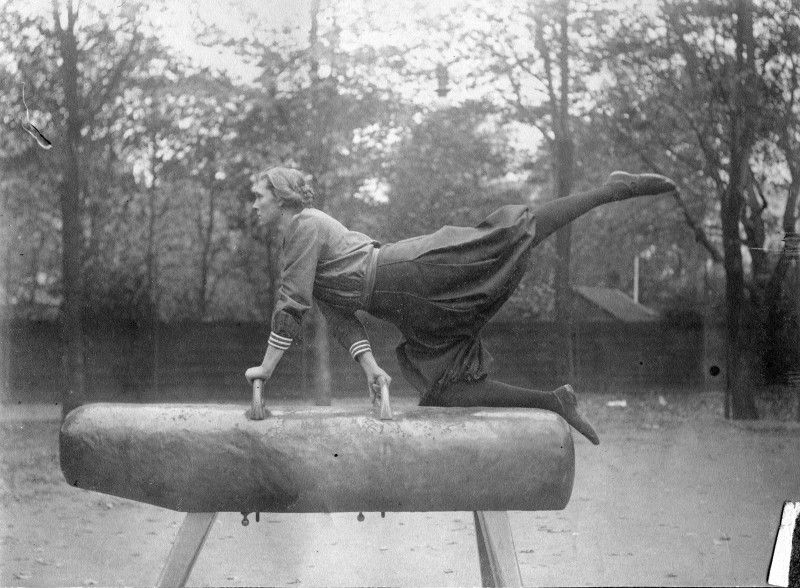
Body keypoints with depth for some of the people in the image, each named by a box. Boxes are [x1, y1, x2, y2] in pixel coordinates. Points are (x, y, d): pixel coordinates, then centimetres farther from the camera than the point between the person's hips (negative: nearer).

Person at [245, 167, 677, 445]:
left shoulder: (306, 224, -4)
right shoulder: (295, 246, 24)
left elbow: (293, 306, -12)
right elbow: (340, 317, 19)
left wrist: (267, 367, -8)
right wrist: (369, 366, 6)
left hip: (419, 272, -8)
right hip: (420, 319, 8)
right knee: (445, 393, -1)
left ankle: (614, 189, -9)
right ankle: (554, 403, 1)